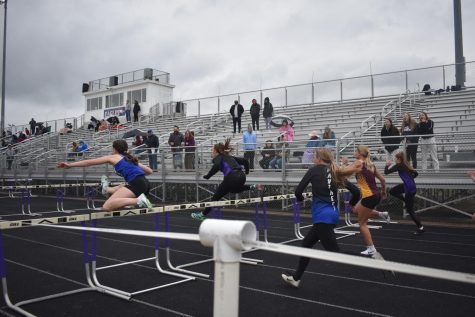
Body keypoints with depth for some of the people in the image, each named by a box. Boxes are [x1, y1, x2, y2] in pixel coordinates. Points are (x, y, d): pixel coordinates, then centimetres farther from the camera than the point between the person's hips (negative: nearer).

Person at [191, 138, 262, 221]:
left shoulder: (218, 157, 9)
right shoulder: (229, 157, 28)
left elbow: (216, 166, -15)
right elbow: (244, 160, 28)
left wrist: (208, 176, -9)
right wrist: (247, 171, 43)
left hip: (231, 178, -6)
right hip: (241, 176, 7)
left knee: (216, 197, 9)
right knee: (234, 188, 40)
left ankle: (202, 214, 19)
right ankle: (252, 187, 20)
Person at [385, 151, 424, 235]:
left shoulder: (399, 166, -14)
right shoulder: (405, 165, 11)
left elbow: (386, 172, -13)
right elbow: (415, 173, 19)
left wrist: (387, 165, 4)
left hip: (410, 189, -9)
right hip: (407, 186, 9)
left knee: (410, 210, 3)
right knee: (392, 191, 19)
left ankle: (421, 228, 12)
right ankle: (407, 202, 23)